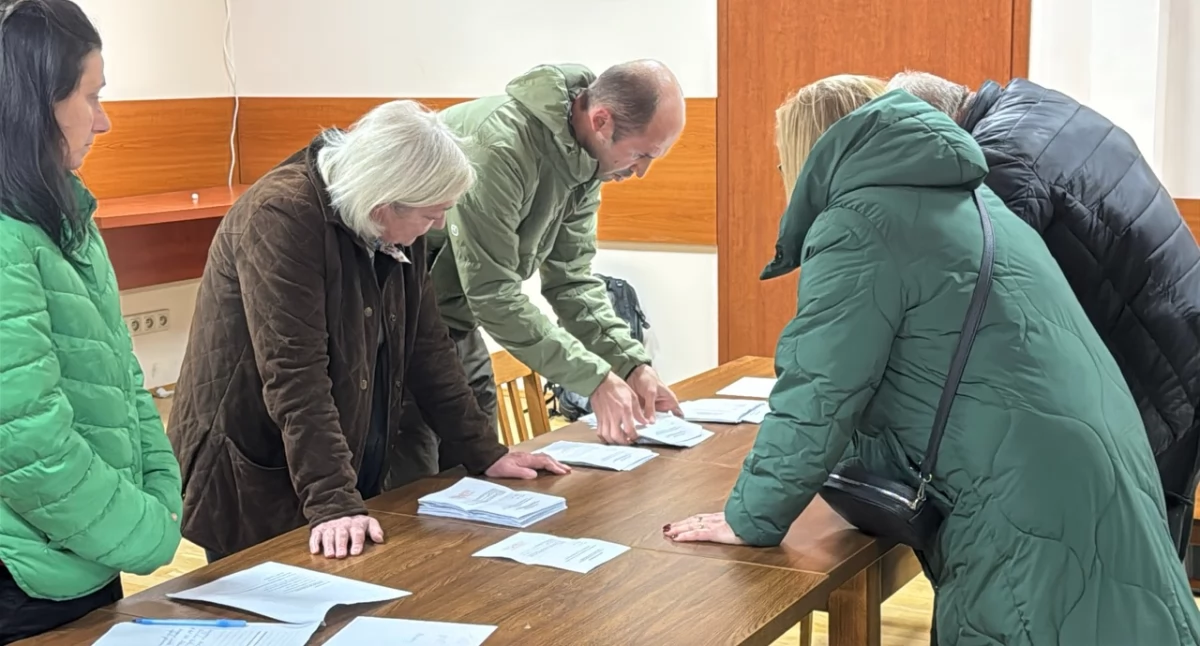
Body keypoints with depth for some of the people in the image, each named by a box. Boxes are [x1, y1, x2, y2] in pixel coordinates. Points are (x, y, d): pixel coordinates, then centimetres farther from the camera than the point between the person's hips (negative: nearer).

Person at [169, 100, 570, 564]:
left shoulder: (400, 229, 1)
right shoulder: (281, 217, -21)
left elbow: (426, 344, 9)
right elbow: (295, 376, -27)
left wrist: (485, 454, 6)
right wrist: (333, 503, -31)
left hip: (360, 468, 7)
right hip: (256, 483, -7)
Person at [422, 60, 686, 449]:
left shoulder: (584, 155, -4)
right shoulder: (499, 146, -30)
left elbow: (571, 275, 0)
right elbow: (493, 293, -29)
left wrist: (632, 363, -11)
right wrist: (596, 378, -26)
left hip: (456, 320, 8)